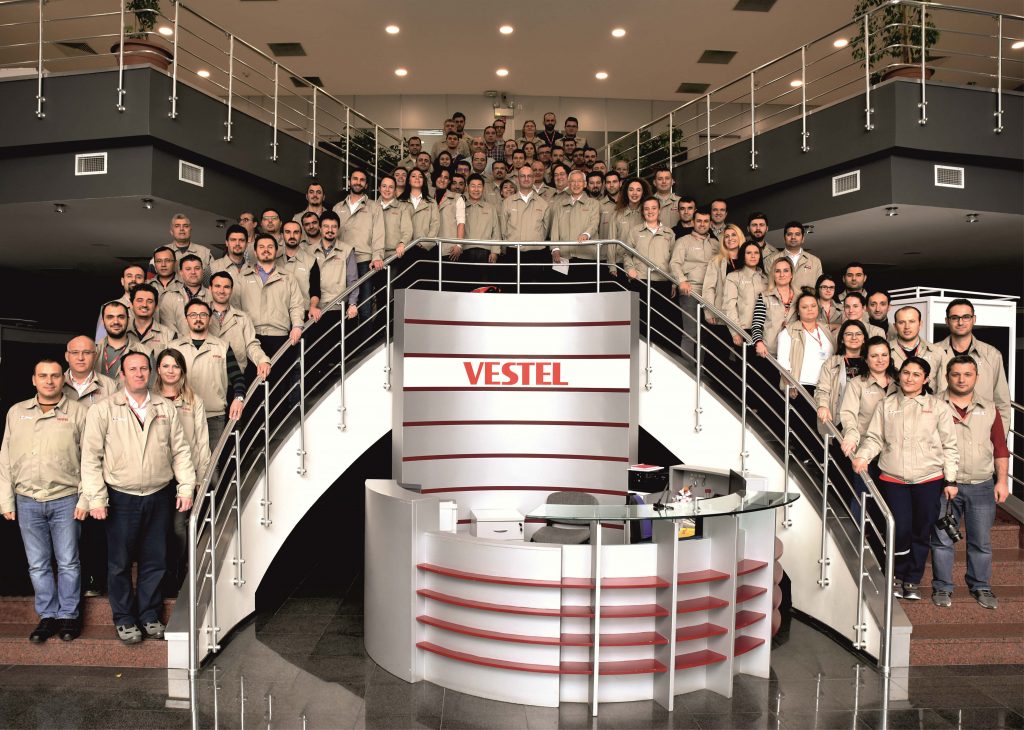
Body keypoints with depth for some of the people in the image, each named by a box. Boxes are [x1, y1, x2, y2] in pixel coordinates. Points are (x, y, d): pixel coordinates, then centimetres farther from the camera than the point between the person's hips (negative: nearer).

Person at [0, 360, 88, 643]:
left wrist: (85, 498, -8)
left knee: (68, 562, 4)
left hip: (66, 500, -3)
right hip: (27, 502, 3)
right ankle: (48, 616, 22)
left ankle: (69, 615, 17)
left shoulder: (78, 413, -1)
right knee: (38, 564, 10)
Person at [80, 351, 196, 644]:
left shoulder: (166, 408, 6)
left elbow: (180, 450, 8)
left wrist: (186, 487, 1)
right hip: (121, 499, -2)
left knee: (154, 562, 11)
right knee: (120, 563, 8)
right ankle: (124, 619, 24)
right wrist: (96, 498, -9)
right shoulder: (103, 410, -3)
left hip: (159, 497, 3)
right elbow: (91, 457, -5)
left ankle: (150, 615, 26)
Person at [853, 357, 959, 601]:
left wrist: (951, 480, 0)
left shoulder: (938, 407, 4)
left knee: (921, 532, 7)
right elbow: (875, 438, 3)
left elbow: (949, 445, 4)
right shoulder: (886, 405, 6)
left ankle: (912, 581, 24)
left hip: (929, 480, 0)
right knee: (900, 530, -4)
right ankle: (897, 576, 19)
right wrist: (862, 456, -15)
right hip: (893, 479, 0)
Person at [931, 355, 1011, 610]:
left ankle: (981, 586, 23)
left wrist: (1002, 480, 6)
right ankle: (942, 587, 14)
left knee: (981, 541, 8)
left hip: (982, 486, 3)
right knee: (942, 539, 3)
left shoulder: (989, 409, 10)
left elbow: (1000, 448, 12)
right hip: (944, 485, -3)